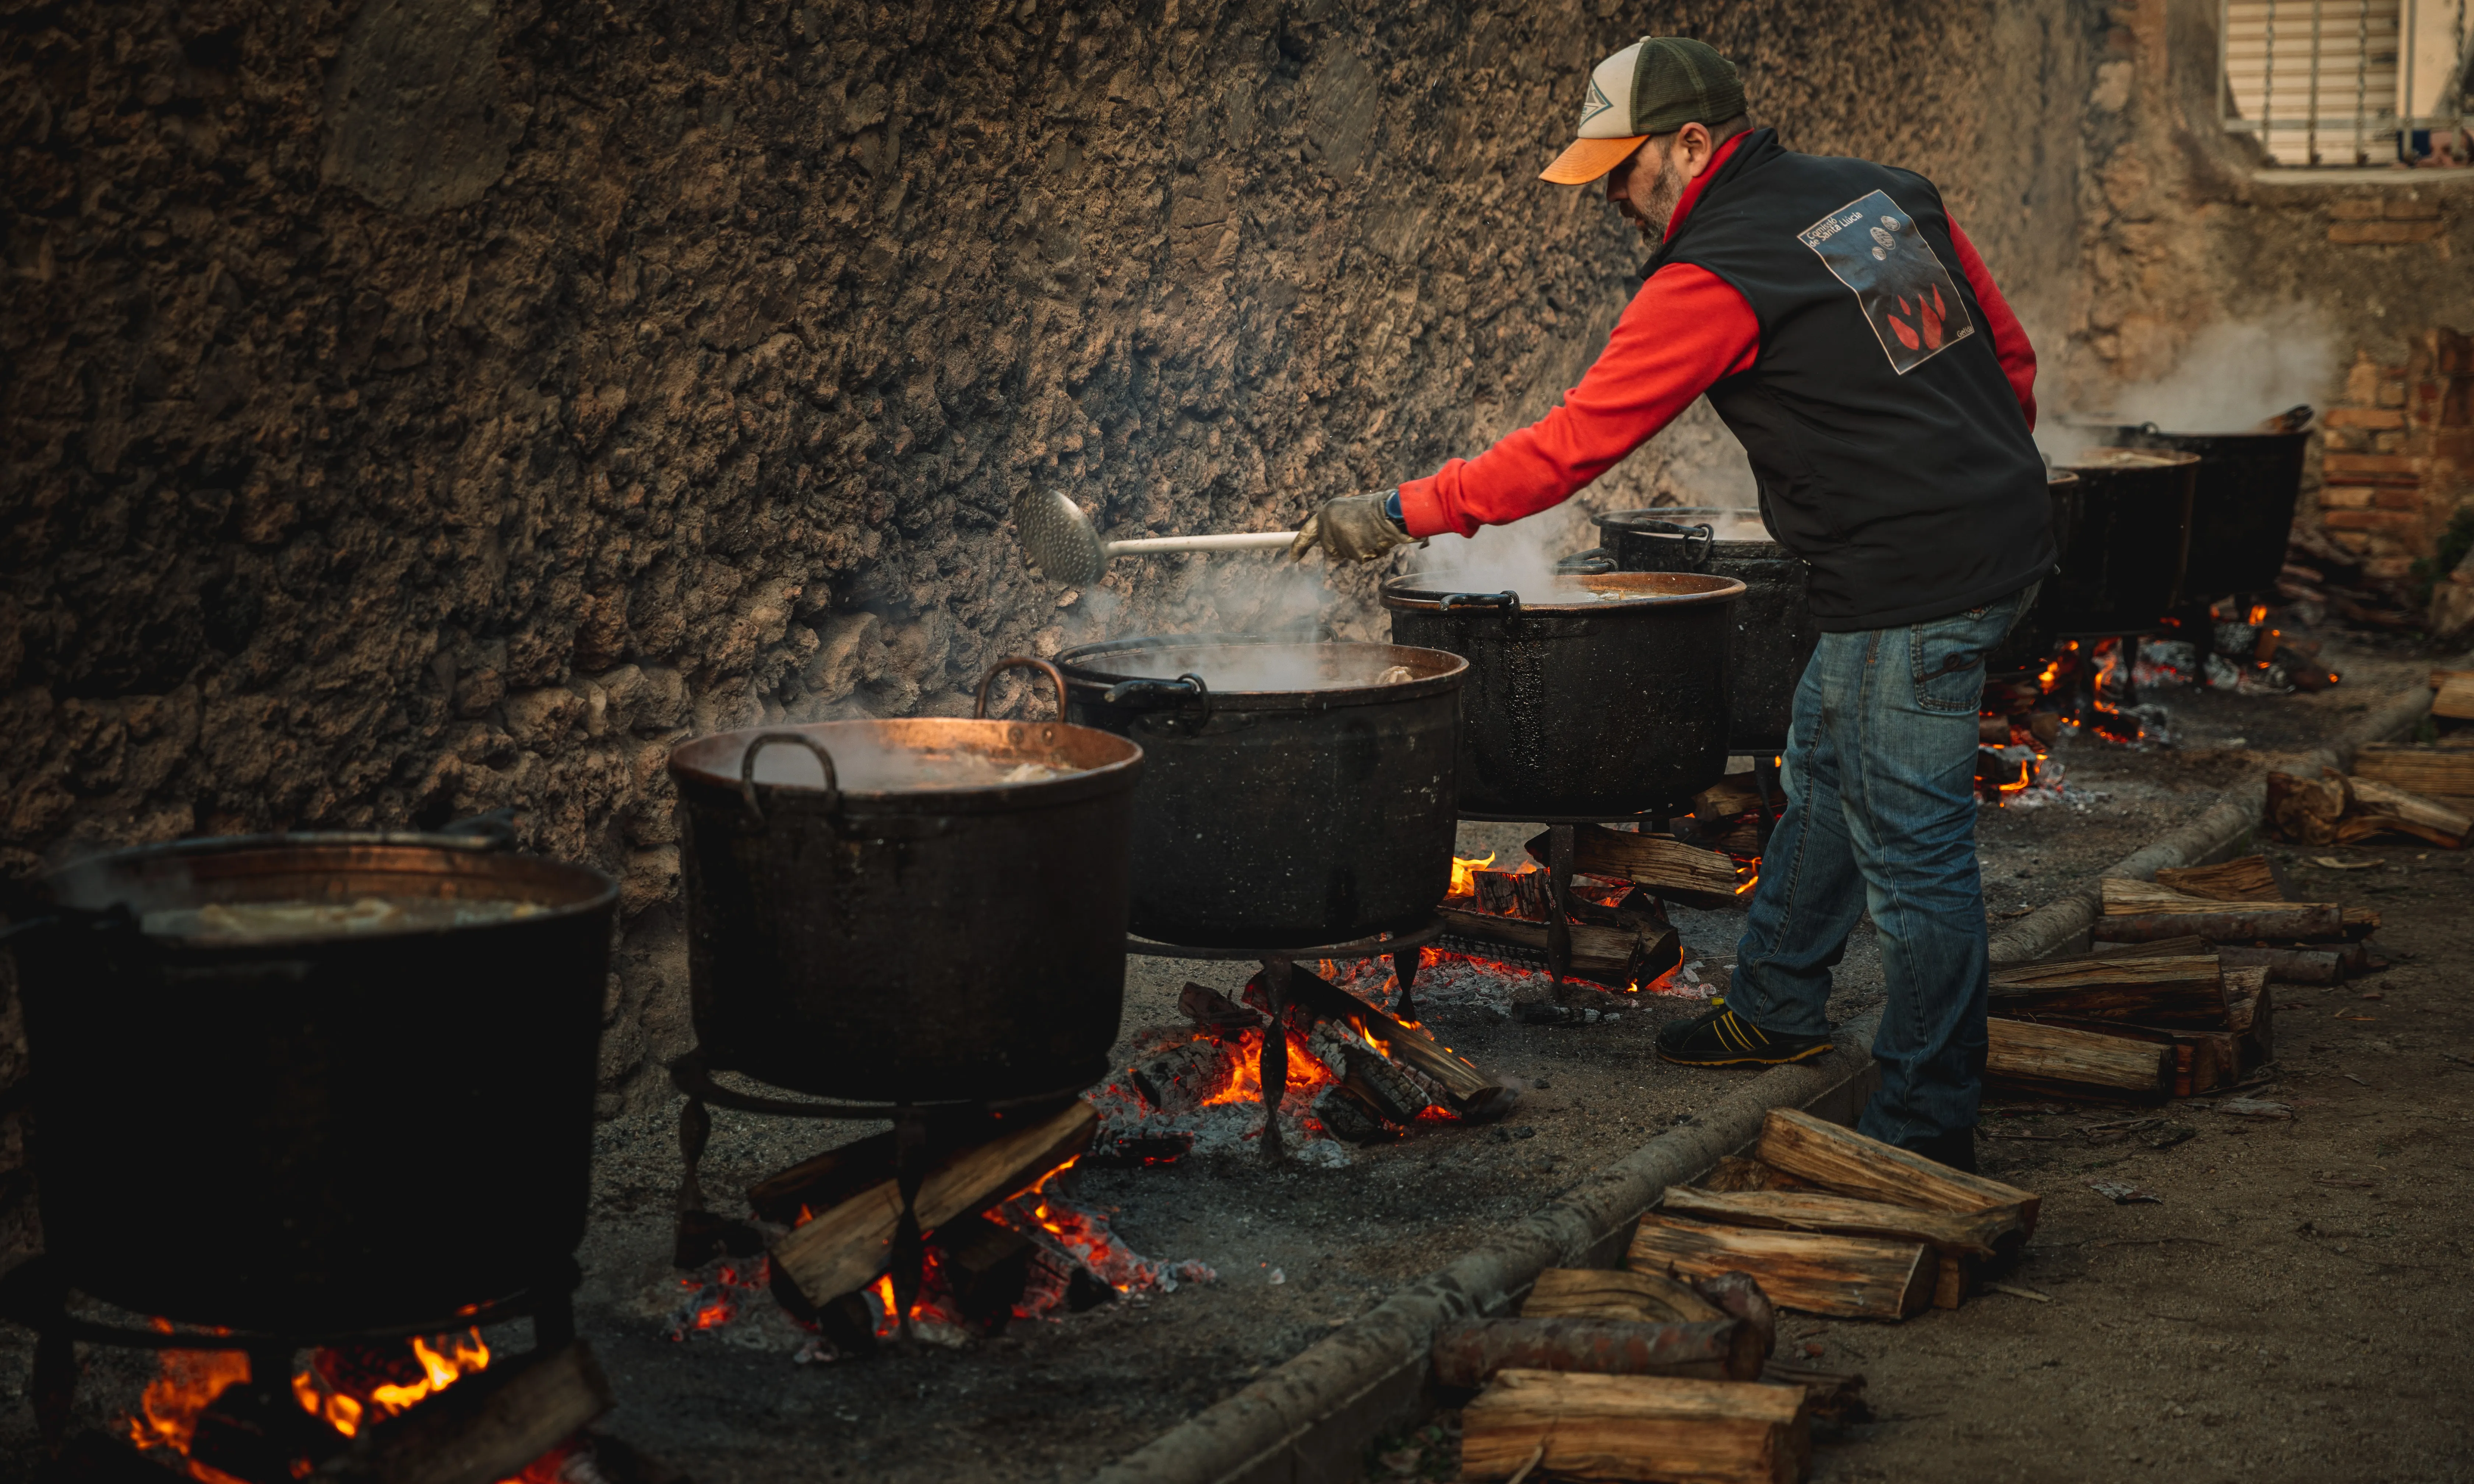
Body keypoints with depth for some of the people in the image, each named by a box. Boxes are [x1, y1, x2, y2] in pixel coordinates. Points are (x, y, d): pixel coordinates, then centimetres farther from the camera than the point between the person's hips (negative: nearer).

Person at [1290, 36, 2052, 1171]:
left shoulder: (1711, 279, -14)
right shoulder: (1888, 195, 10)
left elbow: (1571, 446, -13)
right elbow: (2011, 356, 15)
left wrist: (1402, 514, -5)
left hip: (1911, 586, -10)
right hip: (2002, 533, 10)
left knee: (1911, 847, -2)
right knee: (1824, 771, 24)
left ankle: (1927, 1130, 5)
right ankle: (1775, 1007, 39)